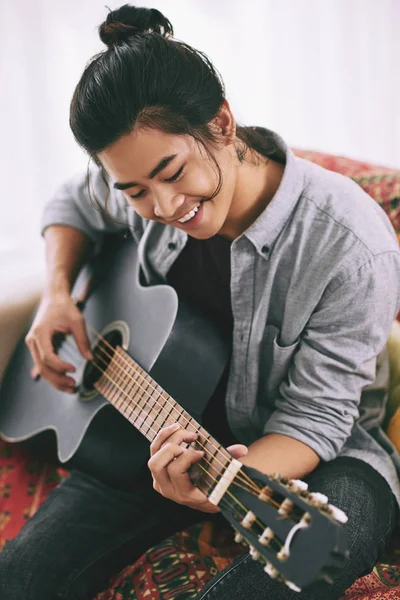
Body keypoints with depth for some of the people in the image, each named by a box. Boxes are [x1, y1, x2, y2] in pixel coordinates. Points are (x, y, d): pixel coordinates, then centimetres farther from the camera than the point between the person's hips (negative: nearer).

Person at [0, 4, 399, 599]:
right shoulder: (144, 188, -9)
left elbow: (314, 417, -21)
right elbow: (72, 205, 14)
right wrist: (57, 294, -4)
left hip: (312, 456, -2)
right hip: (175, 434, 3)